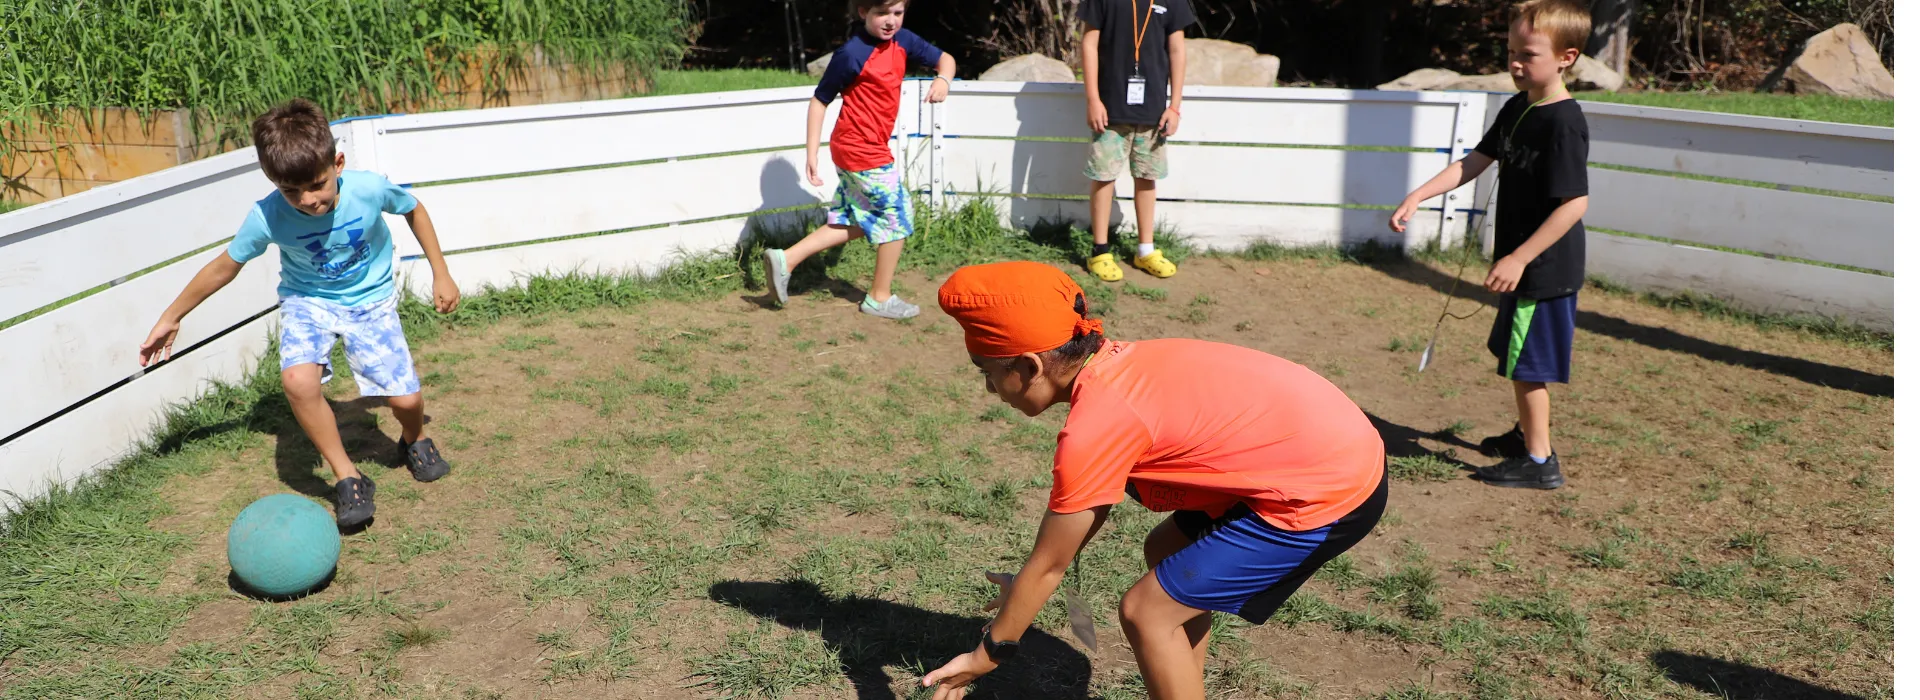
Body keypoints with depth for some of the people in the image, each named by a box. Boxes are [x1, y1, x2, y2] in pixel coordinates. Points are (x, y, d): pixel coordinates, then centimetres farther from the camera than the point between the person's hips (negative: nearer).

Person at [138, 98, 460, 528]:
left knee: (405, 399, -11)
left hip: (370, 299, 0)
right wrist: (170, 319, 2)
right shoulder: (267, 217, -25)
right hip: (307, 300, 0)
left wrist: (441, 275, 0)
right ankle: (347, 477, -11)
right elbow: (225, 266, -7)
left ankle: (415, 440, 28)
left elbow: (414, 210, -3)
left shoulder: (369, 190, -27)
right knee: (298, 379, -29)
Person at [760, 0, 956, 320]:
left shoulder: (902, 41, 2)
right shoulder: (851, 54, -18)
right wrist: (812, 154, -14)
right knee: (896, 216, 4)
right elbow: (819, 101, -12)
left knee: (853, 222, 17)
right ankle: (880, 297, 19)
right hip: (864, 152, -8)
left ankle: (786, 260, 17)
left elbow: (944, 58, 12)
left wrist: (943, 79, -12)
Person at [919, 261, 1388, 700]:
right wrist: (1028, 587, 23)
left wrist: (986, 655, 5)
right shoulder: (1116, 365, 5)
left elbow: (1049, 563, -8)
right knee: (1166, 551, 22)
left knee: (1147, 612, -3)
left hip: (1330, 491, -9)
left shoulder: (1092, 429, -20)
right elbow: (1095, 499, 19)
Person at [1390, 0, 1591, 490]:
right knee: (1518, 357, 22)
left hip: (1546, 267, -9)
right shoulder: (1517, 109, 6)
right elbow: (1475, 162, 10)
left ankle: (1539, 462, 10)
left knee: (1525, 363, -1)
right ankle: (1529, 433, 41)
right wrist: (1418, 196, -1)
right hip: (1523, 264, 9)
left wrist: (1519, 259, -26)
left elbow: (1575, 203, -25)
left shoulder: (1564, 123, -21)